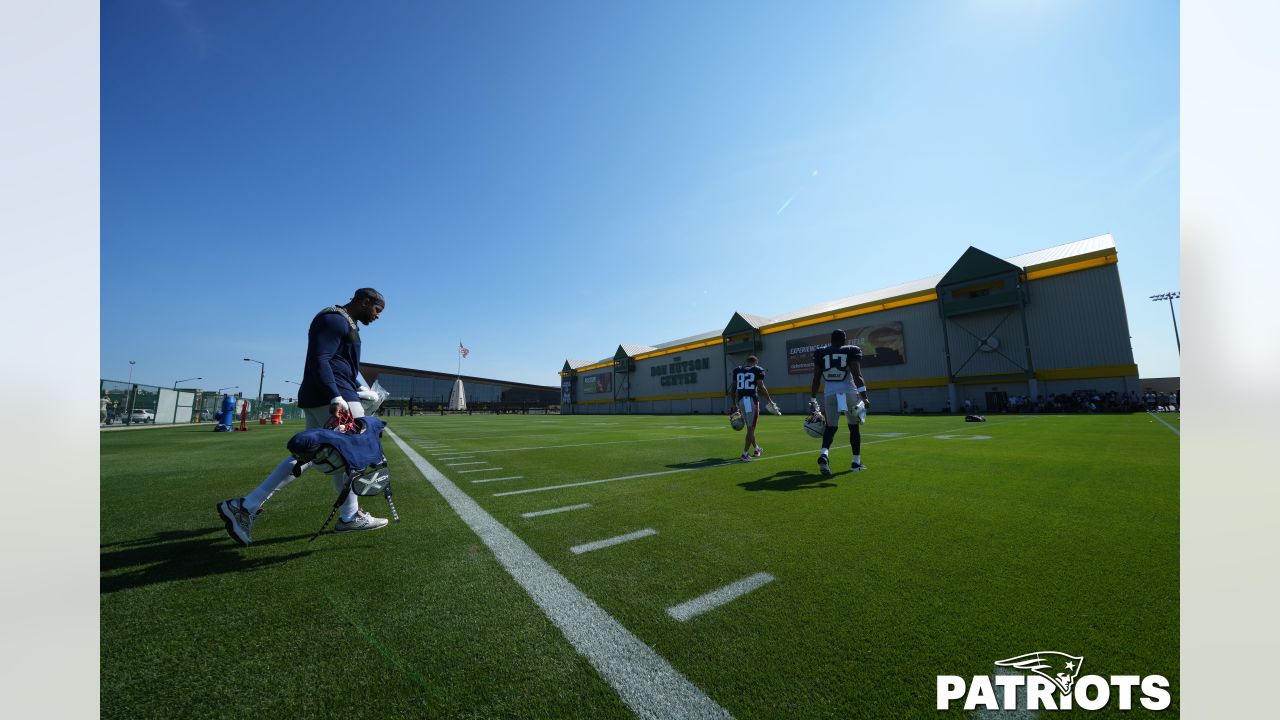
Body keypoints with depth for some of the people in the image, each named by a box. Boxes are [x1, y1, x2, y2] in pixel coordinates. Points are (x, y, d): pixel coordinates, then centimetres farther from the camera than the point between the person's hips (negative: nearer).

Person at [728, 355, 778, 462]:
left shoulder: (737, 370, 14)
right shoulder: (758, 370, 2)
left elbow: (733, 389, 12)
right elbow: (761, 387, -4)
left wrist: (733, 404, 19)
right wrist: (770, 401, 5)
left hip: (741, 400, 5)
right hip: (752, 400, -5)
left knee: (750, 426, 20)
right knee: (751, 428, 0)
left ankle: (756, 449, 36)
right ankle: (745, 454, -3)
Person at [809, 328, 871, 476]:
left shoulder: (821, 353, 9)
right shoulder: (851, 351, 3)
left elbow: (816, 379, 7)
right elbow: (857, 375, -11)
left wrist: (813, 401, 12)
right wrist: (864, 396, -13)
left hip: (830, 394, 2)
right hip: (849, 392, -1)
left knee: (831, 427, 8)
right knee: (854, 427, 15)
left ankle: (824, 455, -19)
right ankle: (856, 462, 23)